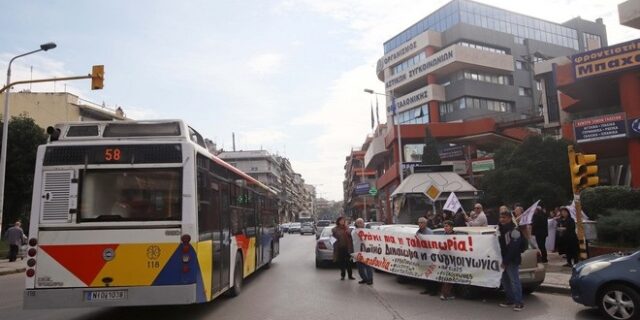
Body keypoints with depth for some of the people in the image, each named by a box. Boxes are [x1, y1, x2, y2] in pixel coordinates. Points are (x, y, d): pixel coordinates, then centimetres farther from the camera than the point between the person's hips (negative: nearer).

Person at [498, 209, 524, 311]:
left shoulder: (514, 231, -15)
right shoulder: (501, 229, 13)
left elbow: (513, 248, -19)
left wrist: (505, 261, -18)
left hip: (512, 261, -9)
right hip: (504, 260, 9)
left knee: (514, 281, -6)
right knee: (505, 280, 14)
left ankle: (519, 302, 1)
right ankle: (510, 300, 24)